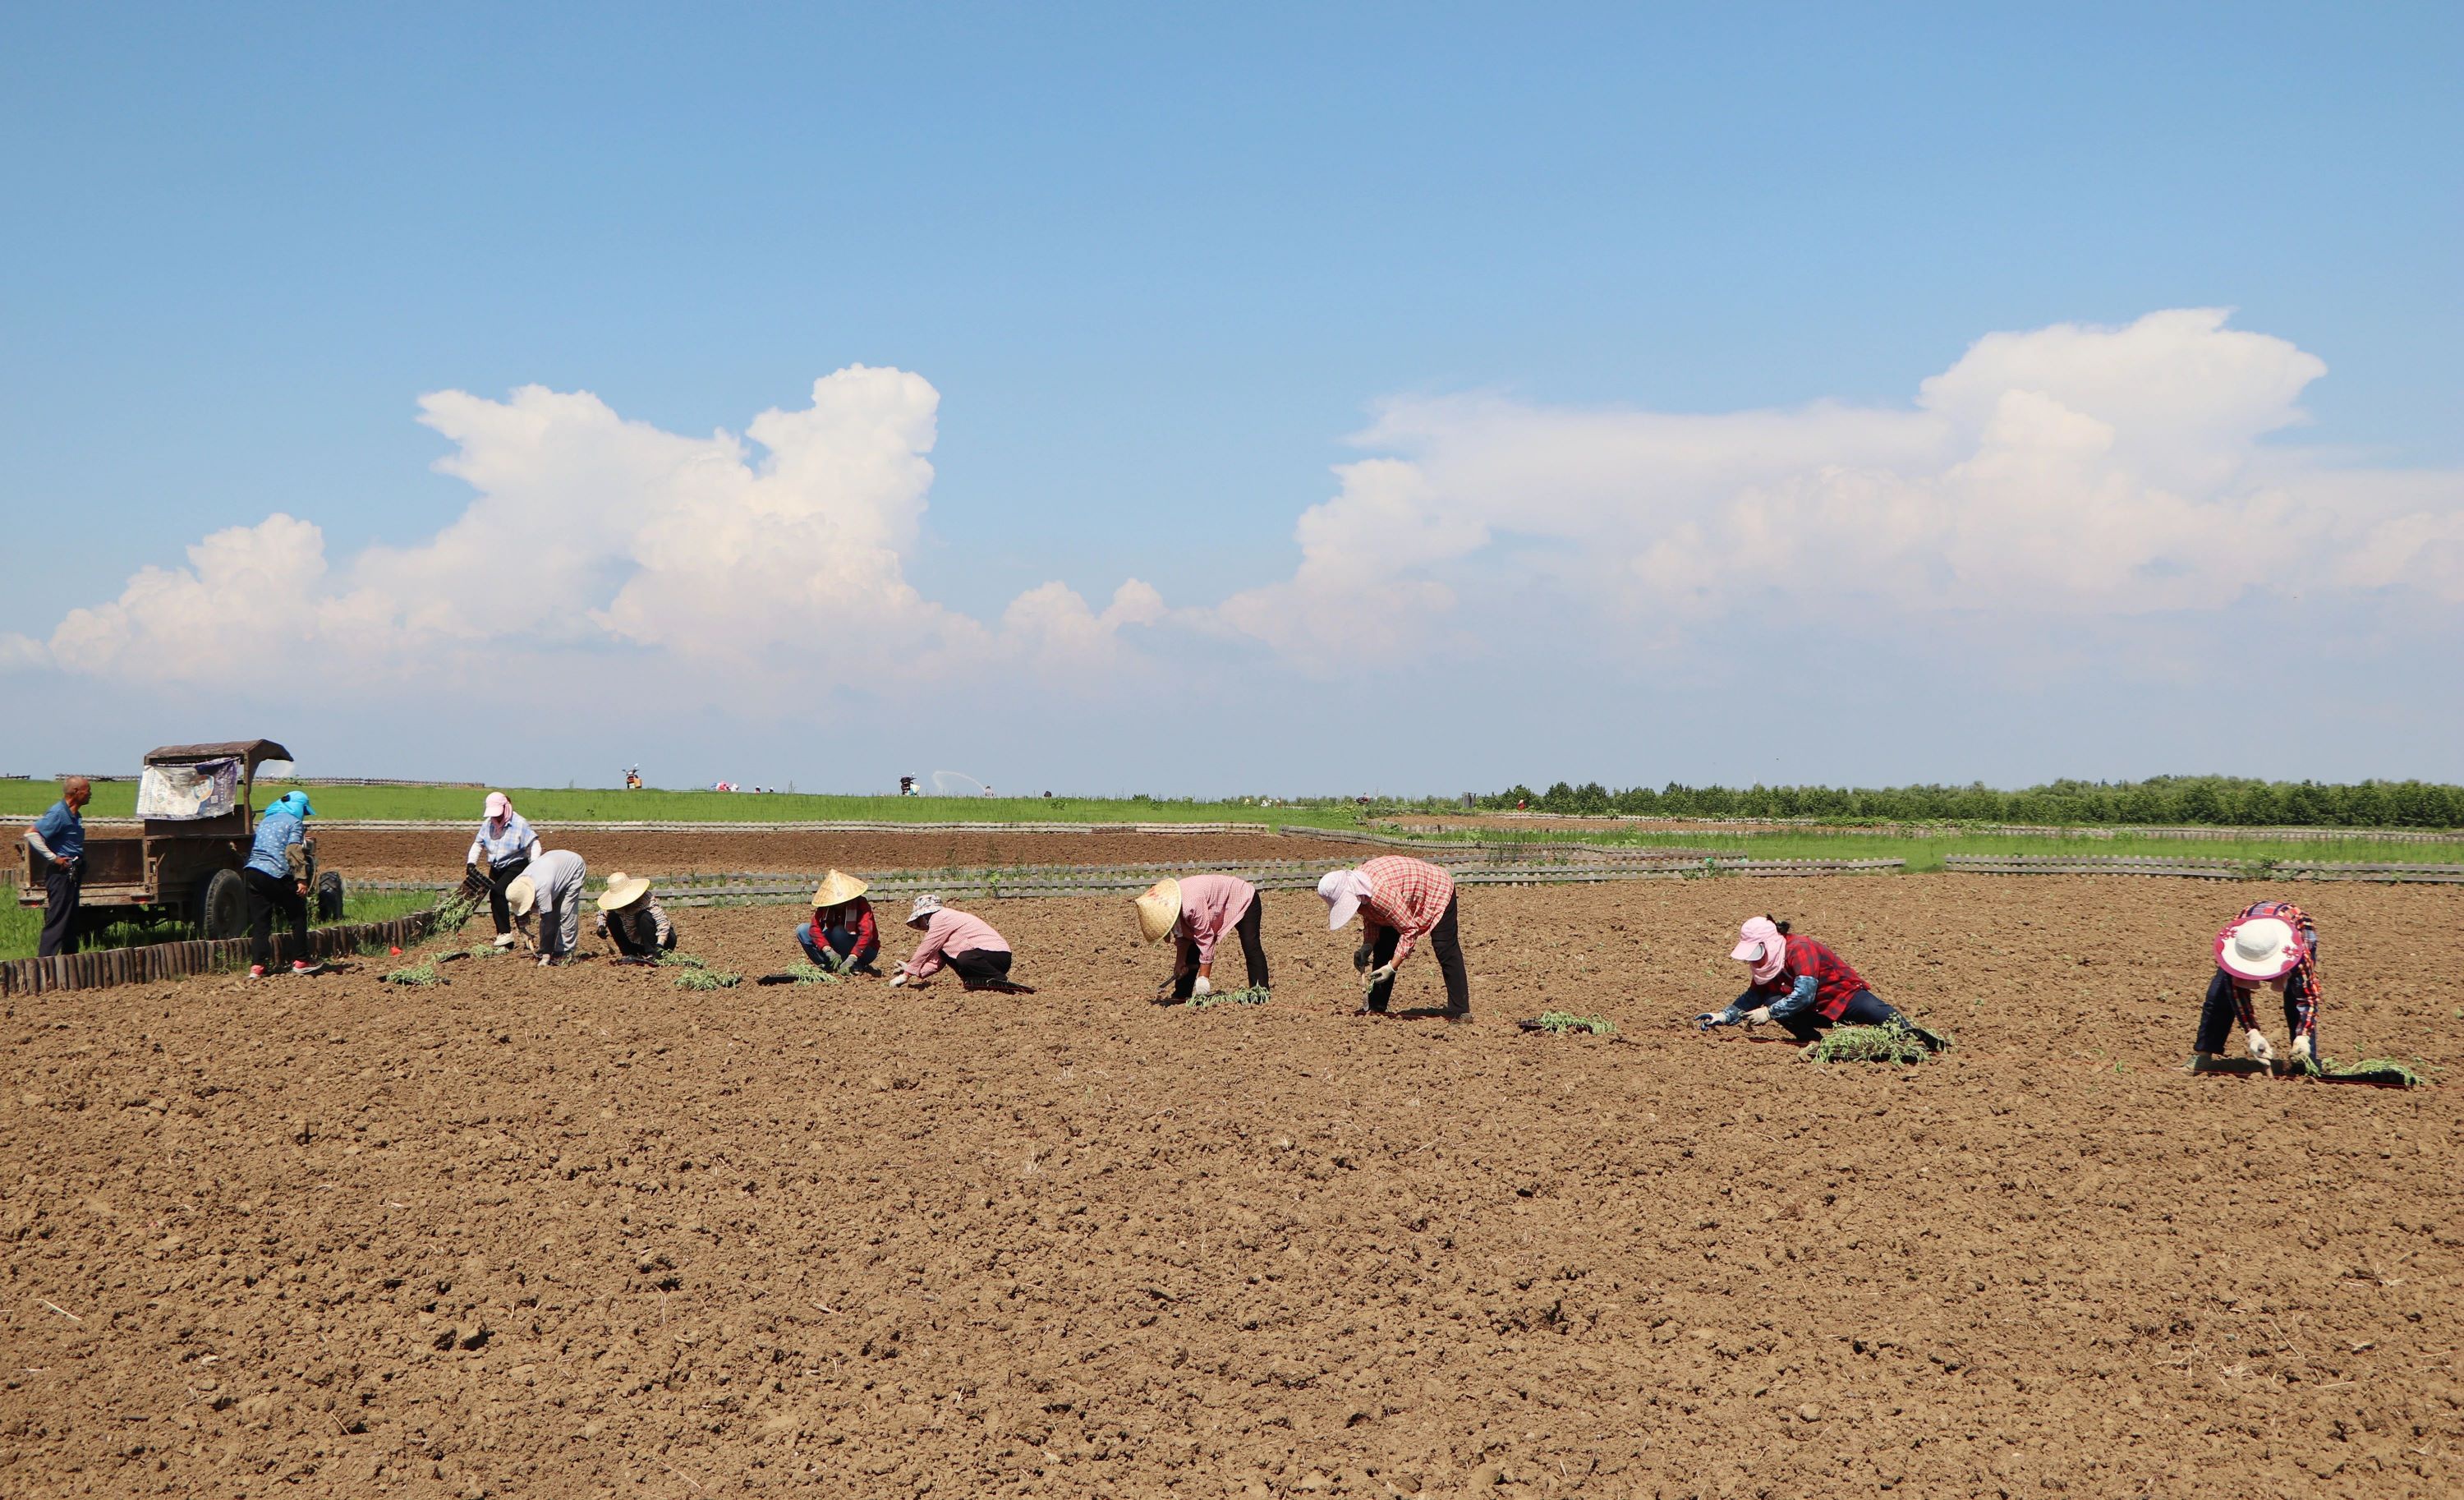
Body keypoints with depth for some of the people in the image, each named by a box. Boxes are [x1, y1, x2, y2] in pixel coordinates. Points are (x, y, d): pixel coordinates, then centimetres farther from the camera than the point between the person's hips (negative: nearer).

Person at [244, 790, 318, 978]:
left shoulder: (264, 821, 24)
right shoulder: (294, 822, 3)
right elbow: (294, 851, -10)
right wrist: (301, 879, -15)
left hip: (252, 871, 6)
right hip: (276, 876, -6)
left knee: (259, 921, 6)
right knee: (298, 917, 10)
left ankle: (256, 966, -6)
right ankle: (300, 962, 13)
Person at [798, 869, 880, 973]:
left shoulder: (861, 904, -26)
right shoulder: (825, 905, -13)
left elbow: (866, 933, -38)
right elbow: (815, 928, -23)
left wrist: (850, 960, -48)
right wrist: (829, 951, -39)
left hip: (865, 950, -5)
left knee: (838, 932, -34)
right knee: (802, 931, -12)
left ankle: (855, 966, -15)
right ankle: (830, 966, -11)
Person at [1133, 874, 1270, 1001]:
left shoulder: (1192, 904, -43)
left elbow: (1205, 939, -36)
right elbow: (1182, 935, -2)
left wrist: (1203, 978, -32)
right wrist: (1180, 962, -11)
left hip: (1243, 899, -8)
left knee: (1251, 947, -23)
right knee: (1191, 952, 3)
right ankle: (1180, 995, 9)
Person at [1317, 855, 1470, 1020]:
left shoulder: (1380, 894, -42)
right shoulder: (1354, 887, -15)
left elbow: (1410, 930, -34)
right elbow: (1371, 918, 1)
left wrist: (1392, 967, -33)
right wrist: (1367, 945, -16)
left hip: (1437, 891, -9)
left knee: (1446, 952, -17)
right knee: (1383, 948, 5)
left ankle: (1460, 1011, -16)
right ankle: (1375, 1006, 12)